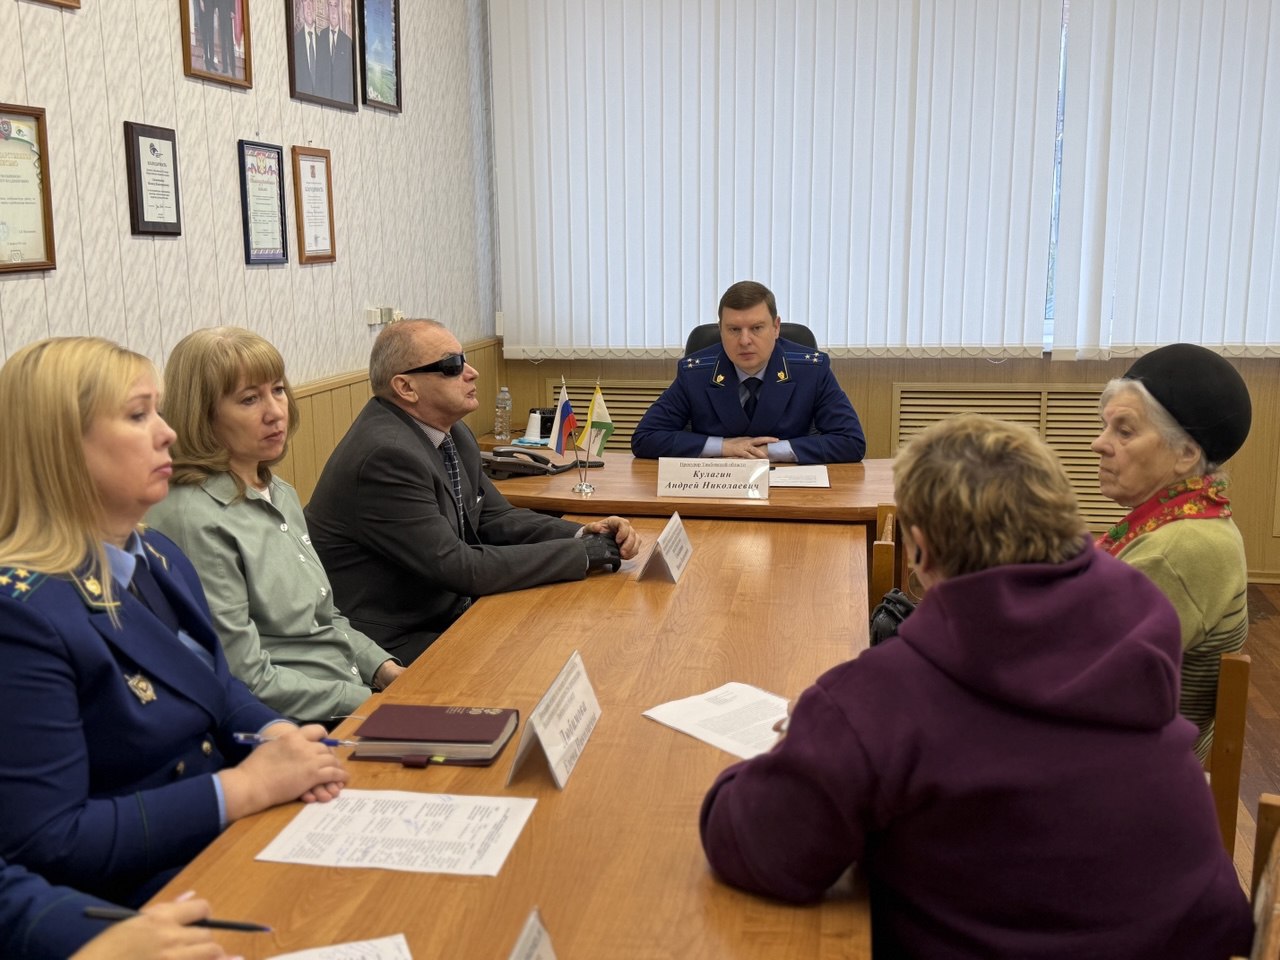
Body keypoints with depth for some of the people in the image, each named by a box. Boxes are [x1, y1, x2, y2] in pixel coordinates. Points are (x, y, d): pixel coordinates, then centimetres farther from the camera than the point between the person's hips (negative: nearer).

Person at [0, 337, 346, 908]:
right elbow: (46, 844, -23)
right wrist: (250, 786, -21)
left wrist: (281, 739, -5)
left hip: (231, 842, 8)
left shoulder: (157, 556, 6)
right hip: (140, 904, -8)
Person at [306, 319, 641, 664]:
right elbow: (459, 568, -24)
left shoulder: (450, 432, 4)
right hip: (392, 645, -8)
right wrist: (584, 553, -19)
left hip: (445, 614, 9)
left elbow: (497, 518, 10)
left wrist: (586, 535, -8)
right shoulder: (385, 455, -24)